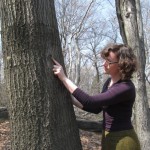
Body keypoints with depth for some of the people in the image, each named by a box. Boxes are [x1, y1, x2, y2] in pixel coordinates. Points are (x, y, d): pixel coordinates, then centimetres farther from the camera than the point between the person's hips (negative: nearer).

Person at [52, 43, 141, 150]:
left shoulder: (126, 88, -24)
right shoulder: (109, 82, 5)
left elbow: (90, 102, -29)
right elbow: (97, 108, 14)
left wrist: (63, 78, -26)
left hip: (123, 140, -8)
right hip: (108, 138, 8)